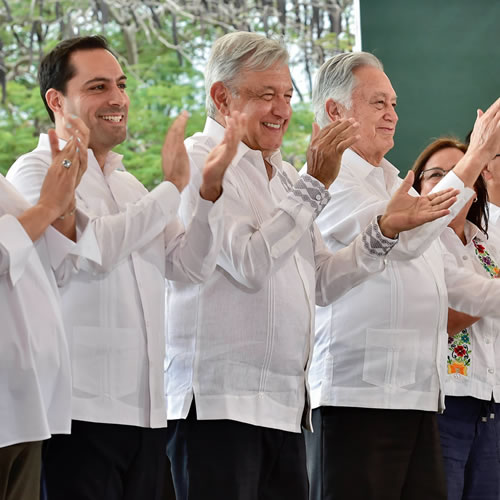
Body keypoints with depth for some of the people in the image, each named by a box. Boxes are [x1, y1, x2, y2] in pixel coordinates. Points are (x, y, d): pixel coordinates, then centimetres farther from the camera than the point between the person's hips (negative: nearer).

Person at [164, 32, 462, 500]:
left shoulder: (281, 175, 21)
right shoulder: (201, 162, -5)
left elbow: (320, 283, 20)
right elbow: (248, 264, -17)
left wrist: (385, 228, 9)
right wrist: (315, 183, -15)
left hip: (283, 404, 8)